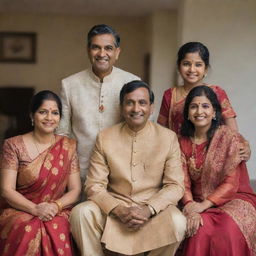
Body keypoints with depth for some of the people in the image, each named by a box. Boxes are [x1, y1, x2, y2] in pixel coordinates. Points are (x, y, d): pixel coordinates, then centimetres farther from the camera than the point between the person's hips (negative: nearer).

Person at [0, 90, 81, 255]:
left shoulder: (68, 146, 8)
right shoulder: (14, 146, 1)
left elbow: (75, 190, 5)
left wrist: (56, 206, -15)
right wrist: (35, 209, -19)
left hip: (57, 212, 1)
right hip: (19, 211, -1)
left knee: (57, 231, -33)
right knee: (28, 231, -35)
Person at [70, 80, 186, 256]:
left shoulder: (169, 138, -1)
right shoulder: (105, 138, 1)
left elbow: (175, 186, -4)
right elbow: (94, 186, -3)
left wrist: (148, 209, -20)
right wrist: (119, 210, -20)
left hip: (154, 208, 0)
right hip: (114, 207, 1)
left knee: (177, 222, -30)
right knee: (81, 213, -26)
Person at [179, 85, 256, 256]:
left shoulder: (230, 137, -6)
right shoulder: (184, 142, 7)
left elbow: (231, 183, -9)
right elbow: (184, 183, 2)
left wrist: (204, 205, -19)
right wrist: (190, 206, -18)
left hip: (234, 199, -2)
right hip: (198, 204, 2)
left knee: (228, 230, -34)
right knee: (200, 229, -31)